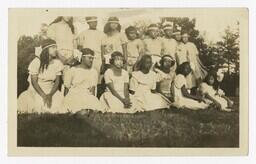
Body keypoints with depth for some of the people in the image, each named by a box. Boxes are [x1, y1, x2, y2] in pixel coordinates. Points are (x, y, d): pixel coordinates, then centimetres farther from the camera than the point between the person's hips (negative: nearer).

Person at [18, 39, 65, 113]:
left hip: (51, 90, 3)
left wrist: (50, 95, -18)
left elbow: (57, 81, -1)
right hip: (36, 90, -3)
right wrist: (44, 95, -23)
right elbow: (34, 82, -12)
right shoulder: (37, 62, -12)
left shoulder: (57, 63, -1)